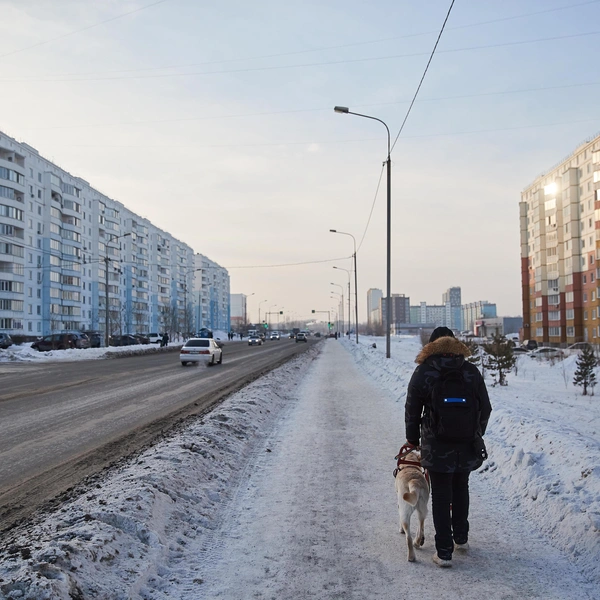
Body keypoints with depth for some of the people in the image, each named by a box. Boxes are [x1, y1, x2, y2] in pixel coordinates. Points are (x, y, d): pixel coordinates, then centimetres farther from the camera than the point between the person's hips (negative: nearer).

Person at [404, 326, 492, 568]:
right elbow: (485, 408, 7)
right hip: (467, 446, 3)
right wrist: (476, 434, 22)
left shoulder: (423, 372, -5)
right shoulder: (471, 371, 2)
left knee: (441, 496, 5)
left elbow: (412, 411, -1)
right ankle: (461, 538, 34)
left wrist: (413, 439, 13)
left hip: (436, 447, -3)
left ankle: (444, 551, 5)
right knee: (460, 490, 21)